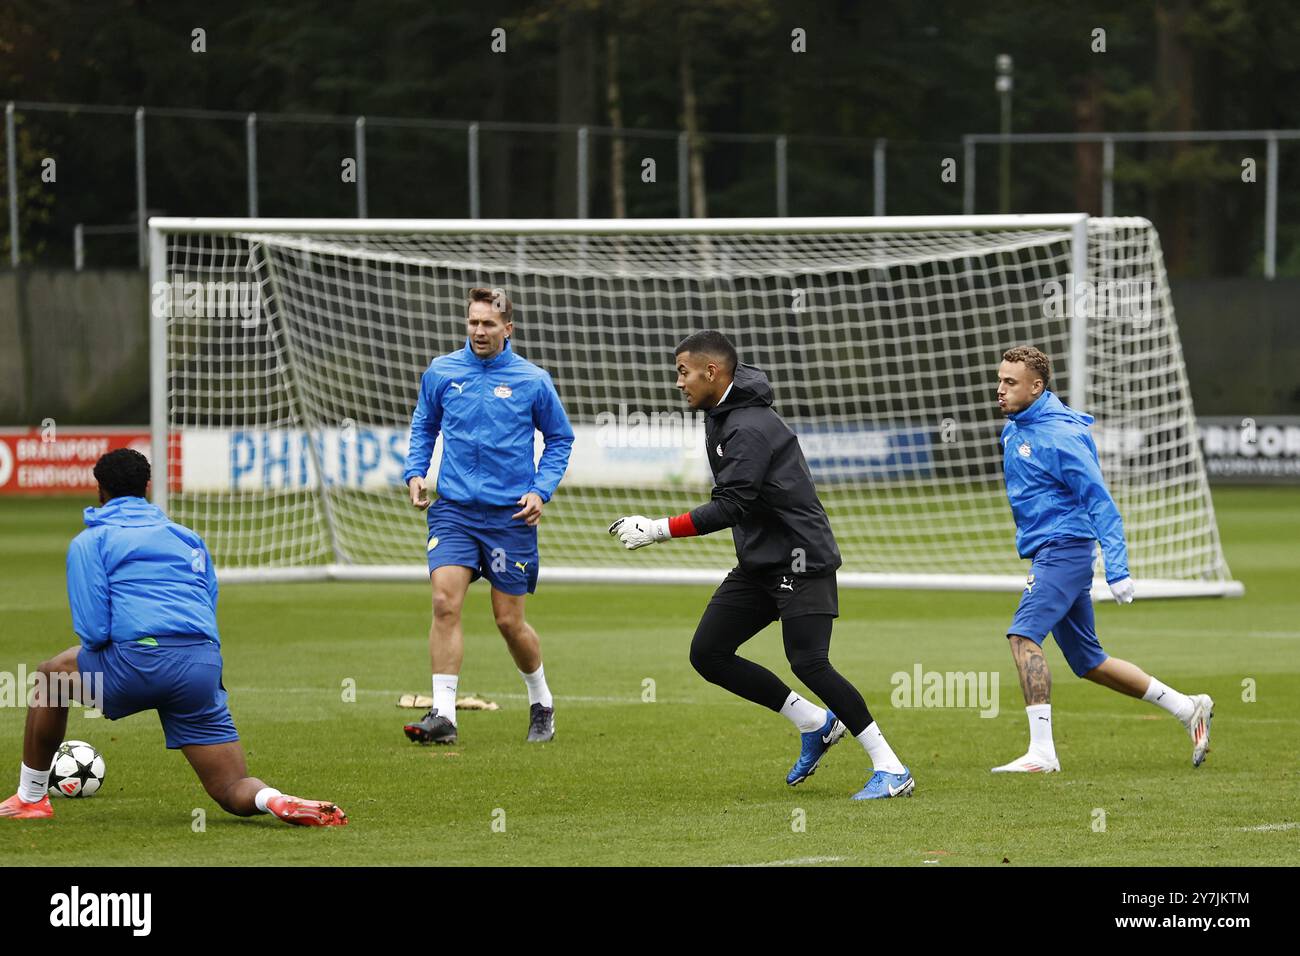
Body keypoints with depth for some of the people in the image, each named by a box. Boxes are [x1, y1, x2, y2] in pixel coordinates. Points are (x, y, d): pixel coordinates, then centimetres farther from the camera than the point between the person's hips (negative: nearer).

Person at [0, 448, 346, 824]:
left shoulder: (90, 541, 11)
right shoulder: (189, 538, 26)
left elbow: (93, 631, 0)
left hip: (139, 662, -4)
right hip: (204, 667, 4)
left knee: (51, 677, 28)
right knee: (234, 792, 9)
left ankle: (30, 798, 31)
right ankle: (278, 801, -26)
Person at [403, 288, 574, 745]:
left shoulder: (532, 380, -2)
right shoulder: (441, 372, 4)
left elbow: (560, 437, 10)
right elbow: (423, 426, 20)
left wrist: (541, 490, -2)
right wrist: (415, 472, 5)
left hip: (509, 515, -1)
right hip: (453, 509, 1)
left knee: (509, 620, 4)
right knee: (445, 603, -17)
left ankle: (541, 702, 29)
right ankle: (443, 715, -17)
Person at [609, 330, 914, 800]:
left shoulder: (749, 429, -20)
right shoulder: (721, 417, 12)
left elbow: (730, 508, -27)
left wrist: (658, 530, -26)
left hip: (800, 560, -10)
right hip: (758, 563, 10)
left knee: (808, 663, -19)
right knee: (707, 653, 2)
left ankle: (891, 769, -13)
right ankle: (816, 724, 12)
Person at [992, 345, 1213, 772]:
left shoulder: (1058, 435, -16)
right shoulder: (1013, 429, 12)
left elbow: (1100, 502, -18)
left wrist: (1117, 570, -23)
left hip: (1065, 548, -10)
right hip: (1045, 554, 10)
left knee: (1023, 633, -24)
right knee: (1089, 662, 13)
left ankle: (1042, 751, -27)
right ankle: (1189, 709, 24)